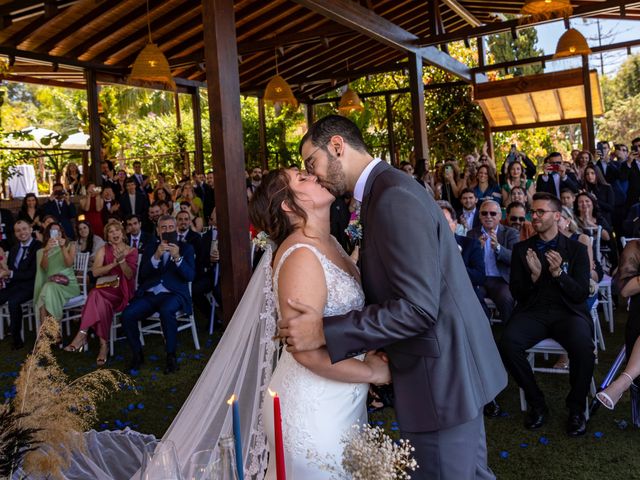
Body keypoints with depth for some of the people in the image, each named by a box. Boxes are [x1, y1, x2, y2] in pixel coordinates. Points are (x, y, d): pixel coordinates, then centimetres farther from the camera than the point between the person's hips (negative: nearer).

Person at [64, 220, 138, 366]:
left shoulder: (132, 251, 6)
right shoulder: (104, 249, 12)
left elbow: (130, 275, -5)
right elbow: (95, 272, -2)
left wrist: (122, 260, -20)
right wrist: (114, 263, -14)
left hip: (122, 291, -2)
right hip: (105, 288, 2)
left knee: (97, 296, -32)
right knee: (101, 301, -34)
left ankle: (82, 335, -28)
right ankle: (104, 345, -34)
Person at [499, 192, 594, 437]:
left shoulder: (576, 249, 8)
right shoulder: (521, 249, 10)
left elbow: (581, 294, 0)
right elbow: (517, 294, 6)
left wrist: (559, 273, -17)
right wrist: (534, 275, -14)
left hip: (567, 312, -1)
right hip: (533, 311, 1)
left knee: (583, 347, -33)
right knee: (507, 343, -29)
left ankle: (576, 408, -5)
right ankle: (536, 403, -5)